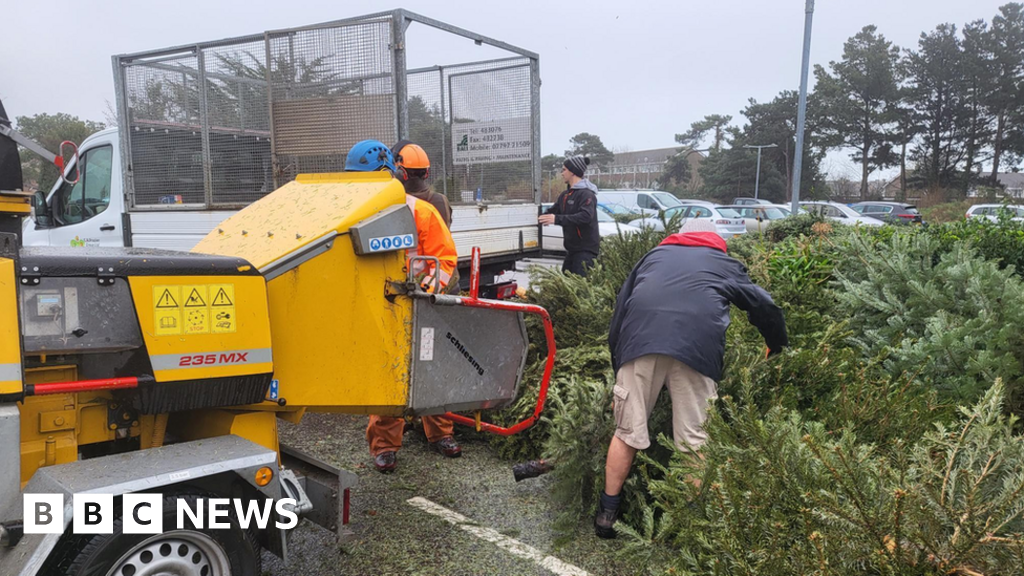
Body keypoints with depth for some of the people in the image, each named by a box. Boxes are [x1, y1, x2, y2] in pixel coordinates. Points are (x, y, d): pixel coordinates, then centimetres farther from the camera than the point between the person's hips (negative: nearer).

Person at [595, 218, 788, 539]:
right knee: (695, 441, 7)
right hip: (697, 346, -1)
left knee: (627, 433, 11)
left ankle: (607, 513, 21)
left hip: (639, 340, 2)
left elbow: (620, 308, 27)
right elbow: (765, 307, 30)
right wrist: (777, 347, 48)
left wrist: (617, 364, 30)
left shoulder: (654, 255, 33)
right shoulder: (724, 264, 31)